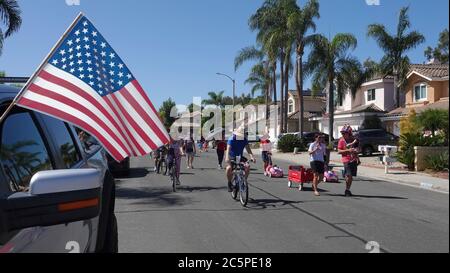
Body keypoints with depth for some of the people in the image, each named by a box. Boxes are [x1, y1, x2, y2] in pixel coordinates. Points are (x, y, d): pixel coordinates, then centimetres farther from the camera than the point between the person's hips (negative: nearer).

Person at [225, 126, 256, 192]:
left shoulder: (245, 140, -6)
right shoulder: (231, 139, -18)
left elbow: (248, 149, -14)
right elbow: (228, 148, -31)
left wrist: (252, 156, -33)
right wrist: (227, 158, -49)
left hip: (240, 157, 3)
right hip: (232, 157, -3)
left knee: (248, 166, -25)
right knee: (229, 168, -31)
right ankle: (229, 183, -6)